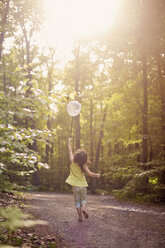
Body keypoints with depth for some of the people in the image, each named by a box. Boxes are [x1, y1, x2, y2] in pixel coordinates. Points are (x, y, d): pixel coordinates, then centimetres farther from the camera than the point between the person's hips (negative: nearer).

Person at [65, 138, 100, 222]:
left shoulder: (72, 161, -7)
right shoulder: (83, 165, -8)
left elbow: (70, 150, 6)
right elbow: (90, 174, -17)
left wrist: (69, 141, 17)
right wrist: (97, 175, 0)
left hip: (75, 186, 0)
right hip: (83, 185, 0)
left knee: (77, 201, 10)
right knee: (83, 200, 18)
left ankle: (80, 217, 5)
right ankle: (83, 208, -11)